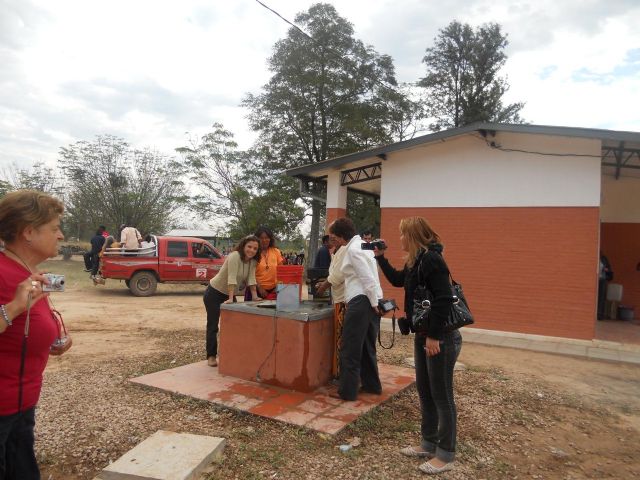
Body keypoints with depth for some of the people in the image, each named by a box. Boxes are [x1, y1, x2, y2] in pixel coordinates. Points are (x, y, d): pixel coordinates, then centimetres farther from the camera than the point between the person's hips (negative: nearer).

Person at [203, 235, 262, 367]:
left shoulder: (253, 261, -4)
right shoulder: (235, 256, -26)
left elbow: (251, 278, -4)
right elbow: (232, 278, -33)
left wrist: (255, 296, -11)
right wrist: (230, 299, -38)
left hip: (229, 294, 7)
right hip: (214, 293, -7)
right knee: (213, 326, 0)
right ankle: (211, 356, 8)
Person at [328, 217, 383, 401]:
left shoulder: (353, 249, -14)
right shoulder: (361, 244, 16)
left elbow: (368, 278, -19)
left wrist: (374, 303, -16)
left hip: (362, 301, -10)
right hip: (370, 301, 10)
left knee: (350, 347, 0)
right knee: (366, 346, 19)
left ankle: (347, 391, 9)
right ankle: (372, 384, 29)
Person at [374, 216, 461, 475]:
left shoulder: (432, 259, -20)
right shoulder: (416, 261, 9)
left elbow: (444, 300, -25)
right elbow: (397, 280, 27)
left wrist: (434, 336, -23)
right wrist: (380, 257, 19)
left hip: (442, 337, -10)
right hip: (423, 335, 10)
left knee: (442, 396, 3)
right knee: (424, 391, 18)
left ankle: (445, 455, 19)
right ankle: (429, 444, 33)